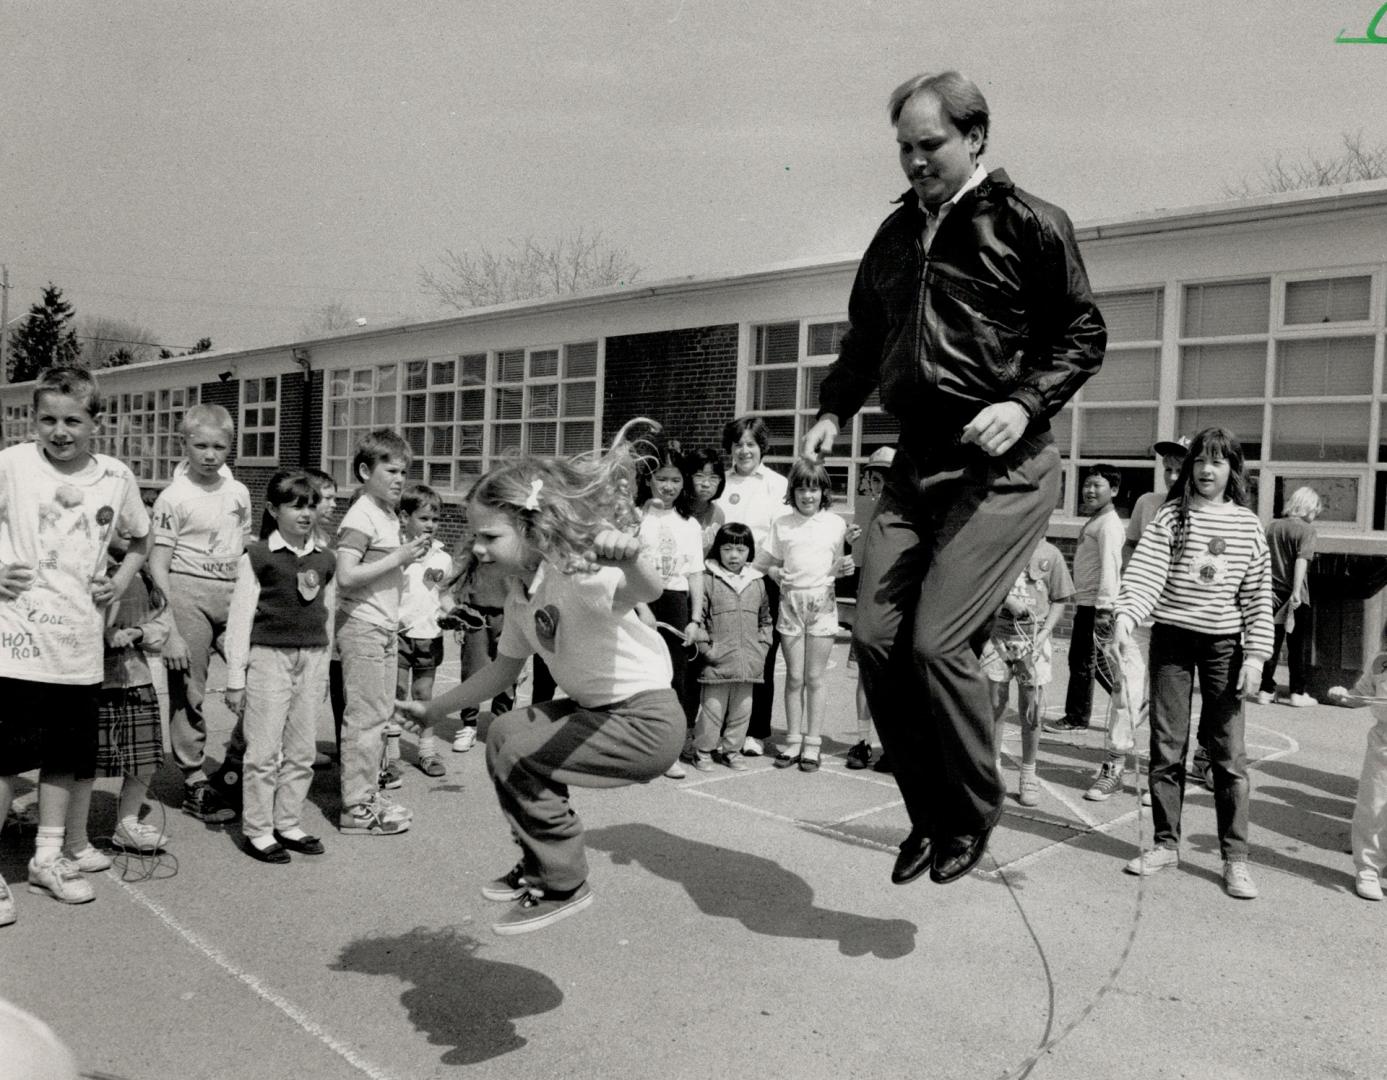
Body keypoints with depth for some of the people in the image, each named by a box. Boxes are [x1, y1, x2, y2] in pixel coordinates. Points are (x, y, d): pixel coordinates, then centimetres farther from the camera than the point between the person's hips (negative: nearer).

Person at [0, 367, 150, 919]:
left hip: (80, 642, 4)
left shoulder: (117, 477, 4)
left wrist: (121, 581, 6)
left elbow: (140, 538, 21)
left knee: (67, 754, 13)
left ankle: (48, 857, 29)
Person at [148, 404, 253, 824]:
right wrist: (171, 631, -13)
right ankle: (195, 783, 15)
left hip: (232, 592, 5)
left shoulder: (239, 492, 10)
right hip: (187, 591, -5)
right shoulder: (174, 498, -5)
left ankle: (232, 771, 15)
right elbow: (157, 567, -7)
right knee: (188, 691, 2)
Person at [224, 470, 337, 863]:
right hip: (268, 657, -5)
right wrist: (235, 677, -6)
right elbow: (240, 616, -4)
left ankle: (288, 824, 21)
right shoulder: (257, 557, -5)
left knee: (301, 750, 9)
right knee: (264, 751, 0)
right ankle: (257, 831, 12)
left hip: (312, 659, 5)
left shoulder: (325, 561, 9)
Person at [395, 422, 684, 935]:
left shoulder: (579, 571, -25)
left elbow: (648, 590, -46)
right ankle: (539, 863, 29)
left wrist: (633, 557, -69)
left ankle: (563, 885, 5)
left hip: (648, 720, -10)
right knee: (504, 731, 17)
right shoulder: (521, 593, 2)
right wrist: (433, 709, 17)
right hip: (596, 708, 10)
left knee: (518, 760, -16)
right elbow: (504, 667, 14)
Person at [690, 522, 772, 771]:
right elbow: (698, 616, -3)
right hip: (718, 660, -4)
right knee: (713, 707, 1)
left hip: (748, 661, 4)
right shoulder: (708, 579, -3)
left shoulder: (757, 582, 11)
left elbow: (765, 619, 19)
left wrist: (762, 646, 9)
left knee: (742, 708, 10)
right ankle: (703, 750, 15)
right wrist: (705, 646, -8)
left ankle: (731, 750, 24)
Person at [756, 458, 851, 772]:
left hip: (822, 601, -1)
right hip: (791, 601, 1)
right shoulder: (781, 524, 7)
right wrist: (773, 571, -5)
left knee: (814, 678, 3)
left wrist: (844, 568, -10)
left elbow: (835, 566, 9)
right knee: (794, 677, 5)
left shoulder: (835, 523, 5)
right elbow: (763, 560, 12)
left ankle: (812, 744, 11)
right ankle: (793, 742, 14)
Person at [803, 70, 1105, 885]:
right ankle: (931, 814, 17)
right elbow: (865, 339, 25)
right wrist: (835, 408, 9)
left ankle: (975, 811, 11)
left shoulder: (1029, 222, -2)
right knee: (878, 638, -2)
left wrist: (1025, 403, -16)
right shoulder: (896, 236, 16)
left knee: (937, 642, -15)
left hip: (1003, 464, -6)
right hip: (918, 459, 6)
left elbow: (1084, 333, -1)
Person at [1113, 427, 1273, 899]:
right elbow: (1143, 572, -13)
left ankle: (1235, 857, 11)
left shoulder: (1248, 525, 3)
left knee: (1228, 752, 1)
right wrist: (1125, 616, -30)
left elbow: (1258, 596, 3)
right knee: (1166, 747, 6)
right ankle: (1165, 843, 18)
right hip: (1172, 638, 0)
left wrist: (1255, 656, -4)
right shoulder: (1171, 516, -1)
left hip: (1224, 645, 0)